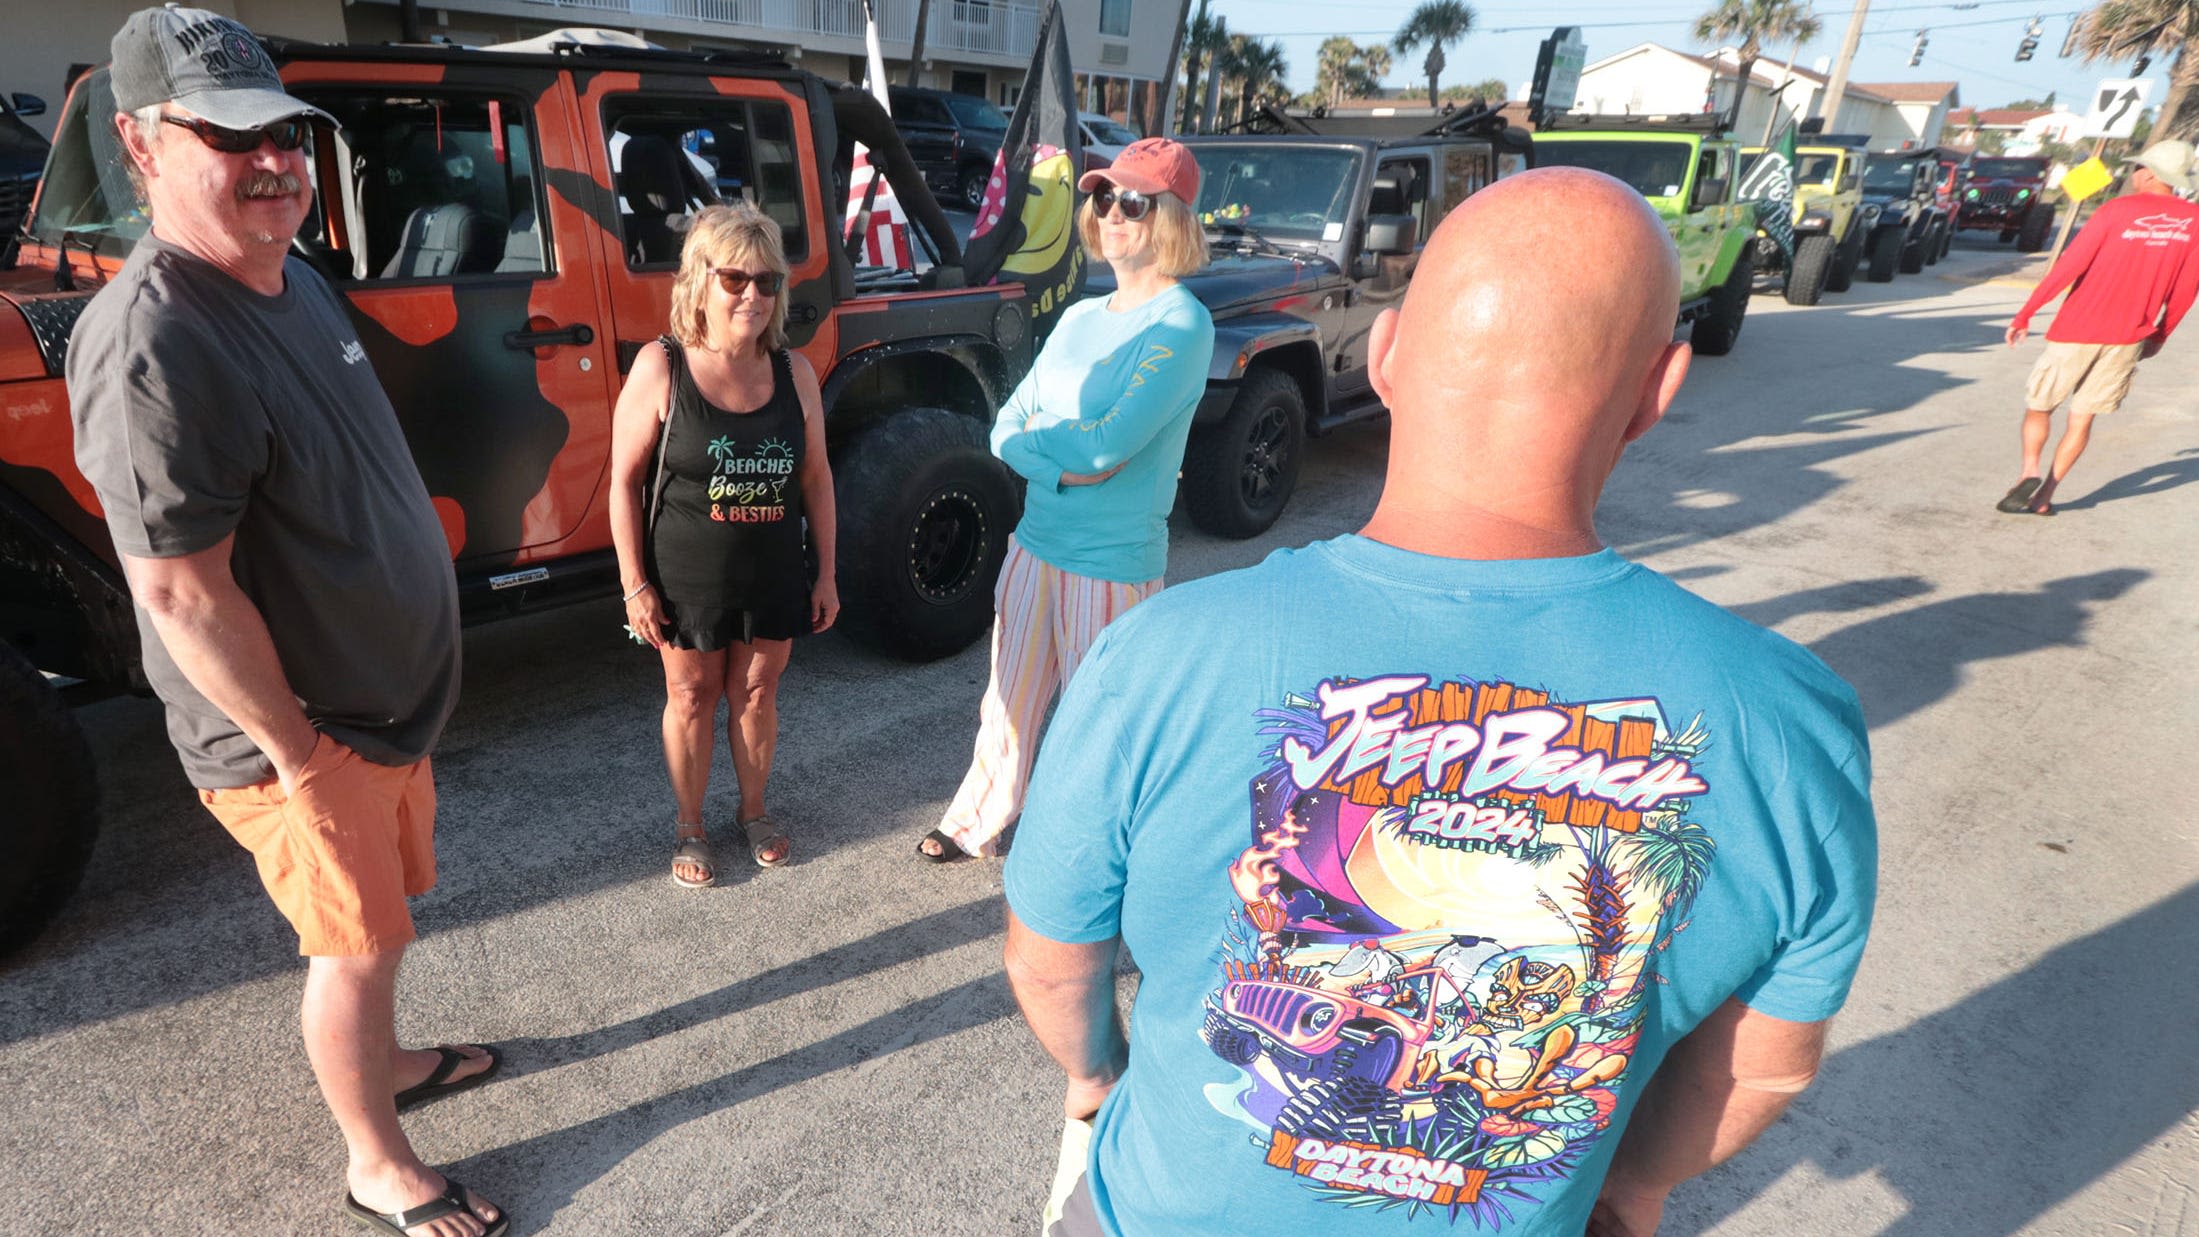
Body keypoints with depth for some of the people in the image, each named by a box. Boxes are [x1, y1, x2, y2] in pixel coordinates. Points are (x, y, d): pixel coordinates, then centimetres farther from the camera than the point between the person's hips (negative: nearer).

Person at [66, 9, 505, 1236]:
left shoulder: (297, 280, 4)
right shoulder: (152, 343, -26)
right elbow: (180, 591, -26)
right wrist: (297, 752, -19)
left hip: (390, 697, 8)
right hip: (302, 736, -8)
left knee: (383, 914, 25)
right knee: (356, 944, 9)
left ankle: (384, 1061, 50)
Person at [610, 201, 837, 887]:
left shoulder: (794, 372, -2)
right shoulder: (661, 368, -11)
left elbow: (815, 478, 4)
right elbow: (625, 481, -7)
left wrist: (825, 574, 5)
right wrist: (635, 585, -8)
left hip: (774, 576, 3)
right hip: (687, 578, -2)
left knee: (757, 694, 15)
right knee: (691, 699, 13)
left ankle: (754, 811, 38)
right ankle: (689, 826, 34)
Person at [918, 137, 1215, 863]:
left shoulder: (1180, 325, -13)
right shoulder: (1080, 318, 10)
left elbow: (1111, 443, -23)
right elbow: (1006, 430, 6)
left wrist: (1037, 434, -6)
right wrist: (1067, 464, -13)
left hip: (1113, 563, -6)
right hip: (1035, 544, 7)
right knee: (1010, 700, 20)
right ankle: (977, 823, 39)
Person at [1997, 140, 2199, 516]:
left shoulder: (2117, 210, -8)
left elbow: (2070, 265, -13)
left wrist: (2025, 313, -7)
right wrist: (2160, 335, 17)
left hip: (2078, 329, -3)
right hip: (2128, 338, 3)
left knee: (2039, 403, 9)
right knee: (2083, 417, 10)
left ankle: (2030, 470, -15)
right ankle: (2045, 496, 7)